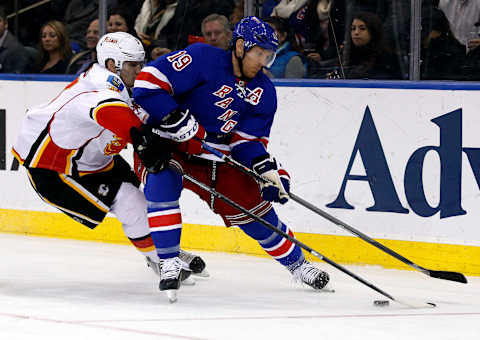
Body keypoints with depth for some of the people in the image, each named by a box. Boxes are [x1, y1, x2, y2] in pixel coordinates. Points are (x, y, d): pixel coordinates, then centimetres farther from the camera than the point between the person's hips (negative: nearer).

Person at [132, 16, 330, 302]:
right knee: (162, 181, -35)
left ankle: (297, 263, 28)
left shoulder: (264, 92, -1)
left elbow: (249, 140, 0)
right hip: (163, 146, -5)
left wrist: (267, 169, -19)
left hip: (216, 159, 5)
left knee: (253, 206, 5)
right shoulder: (202, 59, -21)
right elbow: (149, 82, -26)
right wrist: (178, 120, -31)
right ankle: (169, 264, -26)